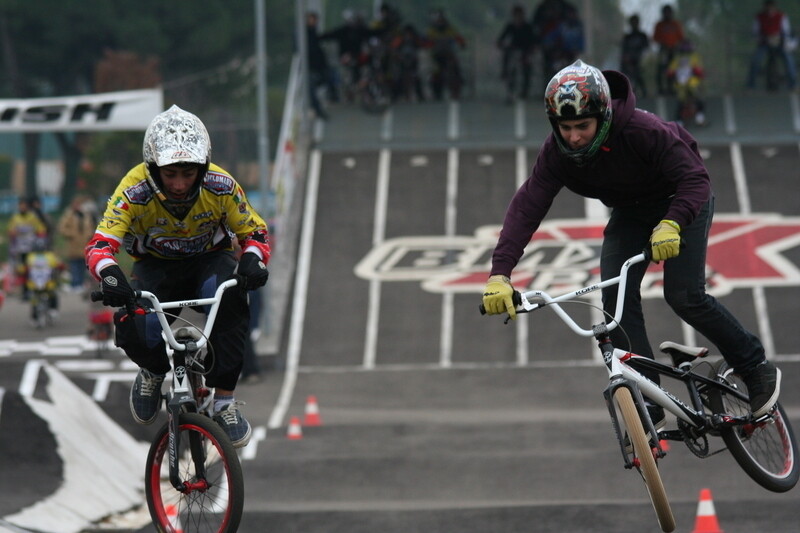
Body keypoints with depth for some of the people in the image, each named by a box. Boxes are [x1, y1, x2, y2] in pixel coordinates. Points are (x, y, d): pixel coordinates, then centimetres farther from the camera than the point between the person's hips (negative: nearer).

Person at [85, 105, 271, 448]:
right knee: (135, 330, -30)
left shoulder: (221, 187, -22)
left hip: (209, 260, 0)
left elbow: (253, 233, -10)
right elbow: (100, 244, -30)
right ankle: (154, 371, 10)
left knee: (227, 295, -37)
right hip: (156, 266, 0)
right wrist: (109, 274, -54)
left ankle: (224, 401, -24)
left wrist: (253, 260, -34)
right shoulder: (135, 190, -26)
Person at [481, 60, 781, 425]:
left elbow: (695, 179, -36)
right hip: (630, 213, 5)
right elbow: (526, 207, -28)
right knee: (616, 299, -13)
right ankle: (648, 410, -8)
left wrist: (671, 225, -55)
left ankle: (756, 368, 4)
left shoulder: (644, 131, -36)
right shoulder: (557, 152, -23)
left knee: (684, 296, -18)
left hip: (681, 203, -5)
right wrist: (500, 273, -40)